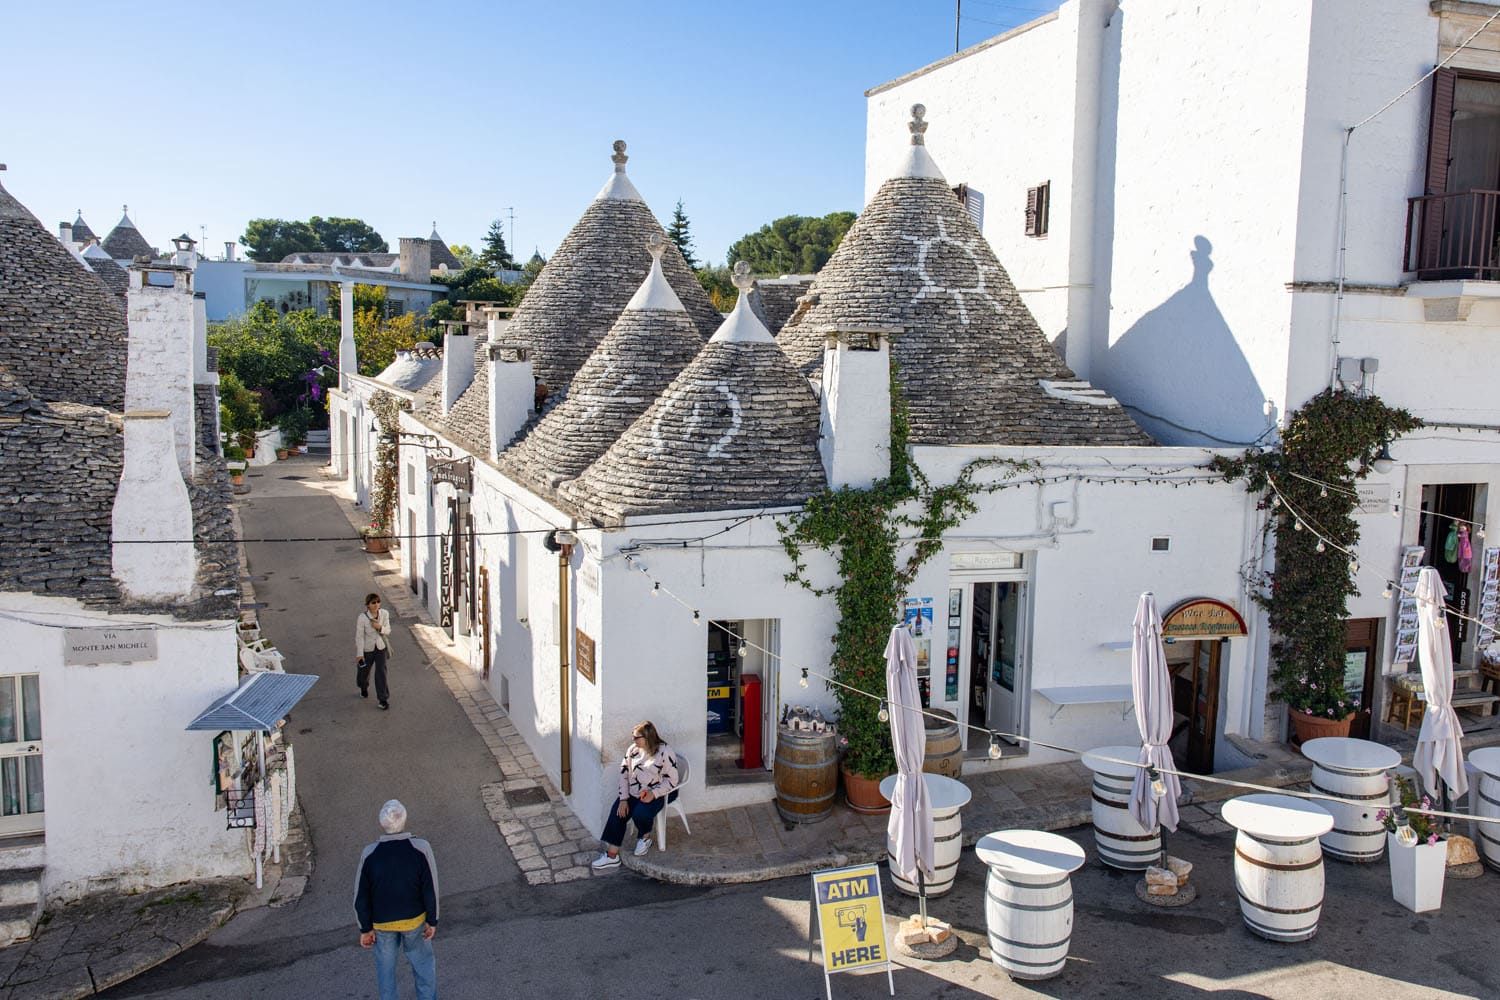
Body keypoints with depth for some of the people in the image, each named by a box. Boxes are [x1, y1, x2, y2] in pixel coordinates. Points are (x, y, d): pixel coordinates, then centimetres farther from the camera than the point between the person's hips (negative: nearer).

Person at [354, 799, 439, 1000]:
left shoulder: (369, 854, -15)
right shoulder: (421, 849, -20)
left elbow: (361, 897, -7)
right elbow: (430, 890, -14)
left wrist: (366, 928, 4)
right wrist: (432, 921, -2)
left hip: (381, 923, 1)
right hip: (414, 920, -1)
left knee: (385, 968, 19)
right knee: (423, 964, 19)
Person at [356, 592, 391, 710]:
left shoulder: (385, 614, -13)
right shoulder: (362, 618, -23)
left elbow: (388, 631, -4)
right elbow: (359, 636, -17)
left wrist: (380, 627, -26)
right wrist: (359, 654, -16)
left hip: (381, 647, 1)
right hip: (367, 649, -1)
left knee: (381, 672, -5)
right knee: (364, 671, 19)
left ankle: (383, 699, 4)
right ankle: (364, 688, 54)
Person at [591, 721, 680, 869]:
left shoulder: (664, 752, -16)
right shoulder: (633, 749, 1)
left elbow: (671, 780, -13)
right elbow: (624, 773, 2)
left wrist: (653, 793, -24)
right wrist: (623, 799, -7)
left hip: (654, 795, -5)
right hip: (632, 793, 5)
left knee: (639, 814, -31)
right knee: (617, 814, -16)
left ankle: (645, 837, 2)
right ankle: (611, 855, -12)